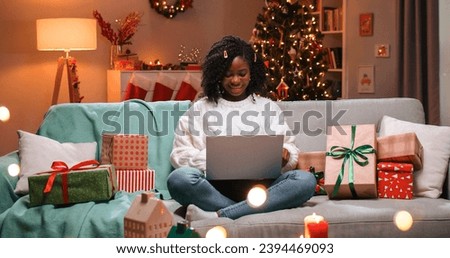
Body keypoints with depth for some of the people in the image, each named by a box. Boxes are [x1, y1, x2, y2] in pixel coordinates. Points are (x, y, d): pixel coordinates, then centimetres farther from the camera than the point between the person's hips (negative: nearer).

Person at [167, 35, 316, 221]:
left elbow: (289, 148, 14)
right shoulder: (200, 109, 15)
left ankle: (218, 216, -32)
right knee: (179, 179, -31)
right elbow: (180, 154, 7)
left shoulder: (268, 107, 19)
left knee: (306, 180, -28)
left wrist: (285, 155, -10)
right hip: (215, 187, -2)